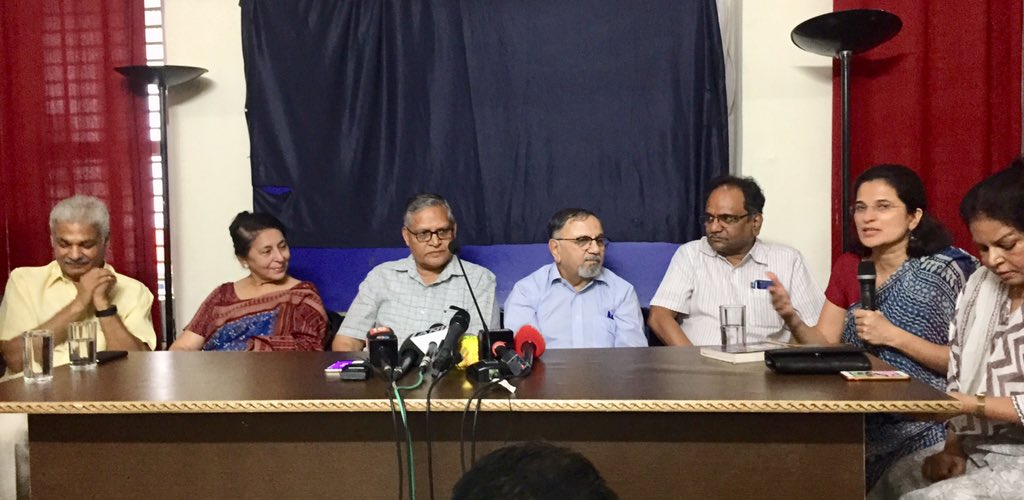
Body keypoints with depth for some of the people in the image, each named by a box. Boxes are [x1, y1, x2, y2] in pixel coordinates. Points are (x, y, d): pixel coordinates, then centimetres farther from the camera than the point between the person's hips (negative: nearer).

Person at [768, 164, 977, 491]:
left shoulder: (948, 268, -9)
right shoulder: (848, 267, 7)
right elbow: (825, 346, 4)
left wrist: (893, 336, -20)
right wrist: (792, 317, -15)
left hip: (925, 427, -4)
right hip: (863, 419, 4)